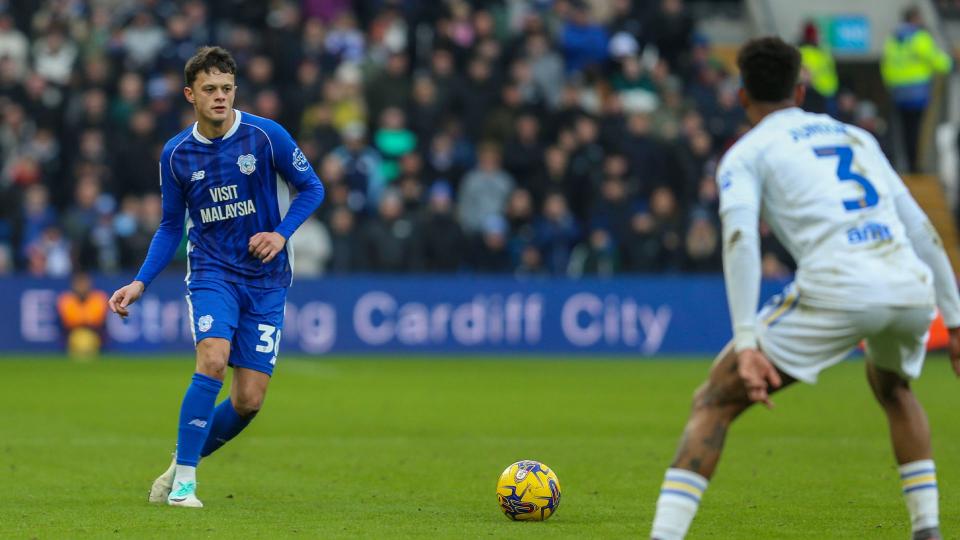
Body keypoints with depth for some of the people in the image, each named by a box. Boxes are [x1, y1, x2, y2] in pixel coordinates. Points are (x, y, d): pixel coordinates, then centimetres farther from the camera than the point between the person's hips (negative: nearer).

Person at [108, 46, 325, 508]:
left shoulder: (265, 136, -7)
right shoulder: (176, 154, 1)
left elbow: (311, 188, 3)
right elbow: (171, 227, 11)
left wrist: (282, 233, -14)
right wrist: (140, 283, 1)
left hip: (266, 279, 0)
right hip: (211, 273, 0)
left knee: (249, 401, -4)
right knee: (213, 359, -27)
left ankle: (186, 461, 22)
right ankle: (183, 481, -19)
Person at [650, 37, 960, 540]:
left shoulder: (746, 153, 14)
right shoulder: (858, 137, 29)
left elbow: (740, 238, -5)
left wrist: (745, 343, -13)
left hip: (836, 290, -5)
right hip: (911, 289, 5)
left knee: (714, 402, 5)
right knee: (892, 386, 38)